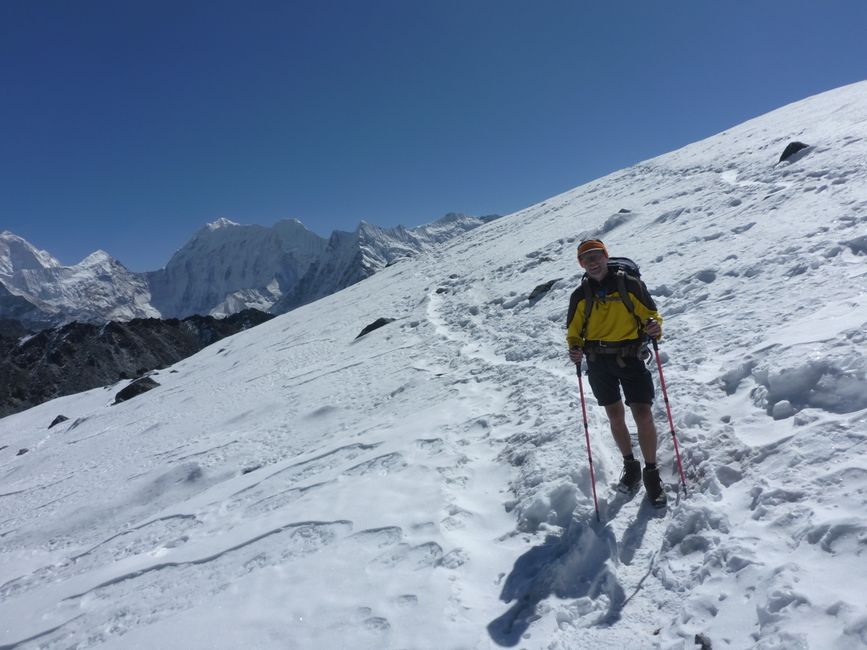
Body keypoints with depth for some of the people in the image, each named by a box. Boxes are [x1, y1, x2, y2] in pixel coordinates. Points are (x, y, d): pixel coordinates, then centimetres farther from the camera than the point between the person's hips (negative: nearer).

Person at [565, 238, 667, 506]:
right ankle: (630, 465, 31)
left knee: (643, 415, -7)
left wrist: (655, 327, -19)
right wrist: (574, 348, -10)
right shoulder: (580, 295, 6)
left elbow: (650, 314, 4)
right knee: (615, 417, 11)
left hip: (631, 357, -2)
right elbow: (574, 331, 11)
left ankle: (651, 472, 12)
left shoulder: (630, 285, -1)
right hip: (598, 362, 3)